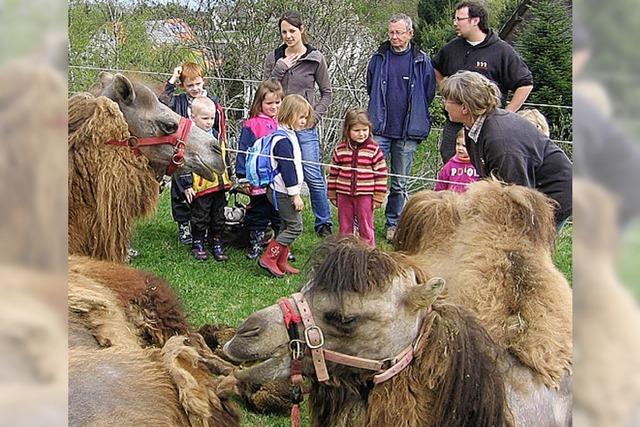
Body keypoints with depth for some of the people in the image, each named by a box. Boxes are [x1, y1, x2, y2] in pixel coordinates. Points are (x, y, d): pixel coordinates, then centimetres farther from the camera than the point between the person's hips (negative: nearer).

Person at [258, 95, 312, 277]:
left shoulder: (289, 134, 13)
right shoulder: (283, 140, -20)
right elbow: (287, 168, -22)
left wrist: (294, 193, 23)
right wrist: (295, 194, -20)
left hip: (281, 191, 10)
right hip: (282, 191, -10)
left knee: (287, 225, 15)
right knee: (295, 226, -7)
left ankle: (282, 262, 21)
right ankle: (268, 258, -4)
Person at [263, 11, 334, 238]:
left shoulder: (315, 58, 0)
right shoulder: (274, 58, 6)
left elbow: (327, 93, 7)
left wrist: (314, 116, -4)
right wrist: (280, 68, -10)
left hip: (304, 127, -2)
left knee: (313, 176, -6)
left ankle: (323, 223, 8)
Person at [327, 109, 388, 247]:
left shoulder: (374, 149, -7)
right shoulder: (340, 150, 0)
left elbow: (381, 174, -5)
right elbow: (333, 173, 8)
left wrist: (378, 197, -7)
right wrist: (332, 195, 9)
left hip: (365, 195, -3)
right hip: (344, 195, 3)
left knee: (366, 229, 6)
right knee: (344, 228, 14)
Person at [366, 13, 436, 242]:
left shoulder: (421, 60, 0)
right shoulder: (379, 57, 5)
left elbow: (429, 92, 9)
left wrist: (416, 116, 11)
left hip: (407, 132, 0)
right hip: (379, 129, 0)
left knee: (400, 183, 9)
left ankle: (394, 225, 20)